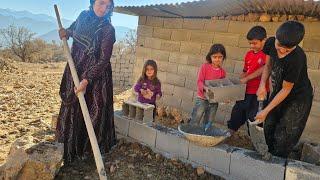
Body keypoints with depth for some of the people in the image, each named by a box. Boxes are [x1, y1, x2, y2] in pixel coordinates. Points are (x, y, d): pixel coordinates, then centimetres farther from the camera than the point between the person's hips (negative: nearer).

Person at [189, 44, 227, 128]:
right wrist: (204, 88, -32)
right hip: (202, 98, -4)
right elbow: (199, 81, -12)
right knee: (195, 121, 2)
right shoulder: (205, 66, -8)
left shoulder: (222, 72, 3)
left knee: (208, 123, 14)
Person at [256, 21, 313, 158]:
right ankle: (270, 154, 35)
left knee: (283, 137, 0)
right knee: (269, 125, 11)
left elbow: (286, 90, -24)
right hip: (278, 91, 6)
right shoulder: (271, 42, -17)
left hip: (298, 98, -6)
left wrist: (266, 111, -19)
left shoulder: (296, 59, -34)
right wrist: (262, 84, -15)